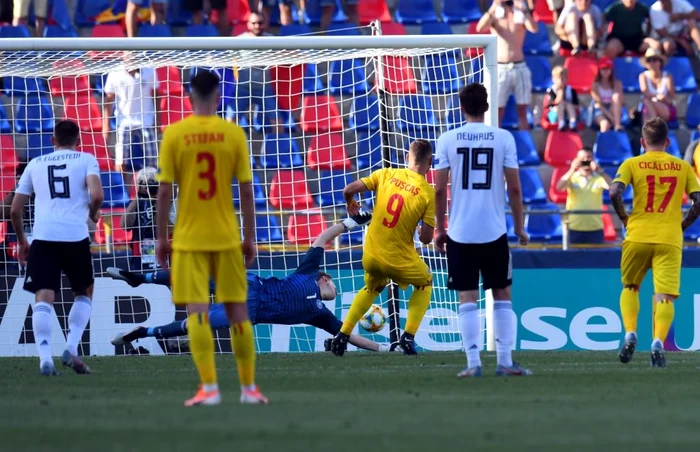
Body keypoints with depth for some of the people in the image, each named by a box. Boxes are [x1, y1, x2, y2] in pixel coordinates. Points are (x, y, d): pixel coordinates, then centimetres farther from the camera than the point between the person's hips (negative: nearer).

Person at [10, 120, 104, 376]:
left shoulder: (35, 164, 19)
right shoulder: (85, 160, 10)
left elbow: (15, 210, 18)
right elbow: (97, 195, -8)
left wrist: (22, 241, 31)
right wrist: (93, 214, 13)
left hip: (43, 237, 1)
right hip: (76, 236, -1)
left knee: (44, 297, -2)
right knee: (84, 293, 19)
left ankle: (44, 358, -18)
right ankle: (71, 349, 5)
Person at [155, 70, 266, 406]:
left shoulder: (174, 134, -4)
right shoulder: (234, 134, -2)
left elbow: (165, 192, -4)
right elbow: (246, 191, -1)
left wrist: (161, 238, 4)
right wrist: (249, 238, 8)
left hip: (188, 239, -1)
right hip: (227, 237, 1)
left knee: (196, 312, -2)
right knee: (237, 309, 10)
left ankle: (209, 388, -10)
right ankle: (249, 387, 15)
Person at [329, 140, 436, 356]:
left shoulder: (386, 174, -3)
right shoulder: (428, 192, -12)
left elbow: (349, 190, -5)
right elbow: (426, 238, -12)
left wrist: (351, 205, 18)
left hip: (370, 257, 3)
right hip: (400, 260, -3)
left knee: (372, 287, 35)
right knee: (424, 283, 28)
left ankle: (342, 336, 23)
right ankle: (408, 337, 13)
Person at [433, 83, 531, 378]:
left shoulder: (448, 140, 0)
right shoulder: (503, 138, -1)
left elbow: (439, 190, 0)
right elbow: (514, 188, -1)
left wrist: (440, 229, 10)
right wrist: (519, 227, 10)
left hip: (460, 232, 0)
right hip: (494, 231, 0)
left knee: (468, 298, 2)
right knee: (502, 296, 10)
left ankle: (473, 362, -3)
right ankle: (505, 361, 7)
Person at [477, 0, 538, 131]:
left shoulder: (520, 14, 6)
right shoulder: (494, 15, 4)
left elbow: (534, 29, -13)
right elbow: (480, 28, -17)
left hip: (520, 68, 1)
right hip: (500, 69, -1)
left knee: (522, 112, 2)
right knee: (496, 113, -4)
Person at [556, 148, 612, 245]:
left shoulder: (599, 178, 4)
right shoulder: (572, 177, 4)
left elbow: (612, 186, -13)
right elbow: (559, 187, -13)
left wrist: (599, 171, -24)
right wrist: (572, 171, -24)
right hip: (574, 227, 0)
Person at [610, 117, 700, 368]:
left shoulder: (632, 164, 3)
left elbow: (614, 193, -11)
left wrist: (624, 218, 4)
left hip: (638, 237, 0)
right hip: (670, 240, 0)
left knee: (630, 287, 20)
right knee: (665, 296, -3)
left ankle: (630, 334, 0)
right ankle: (658, 341, -24)